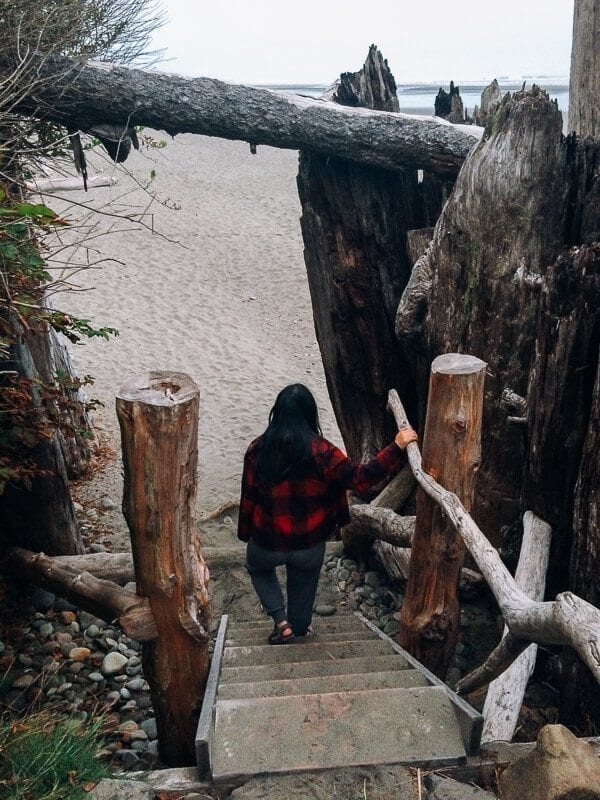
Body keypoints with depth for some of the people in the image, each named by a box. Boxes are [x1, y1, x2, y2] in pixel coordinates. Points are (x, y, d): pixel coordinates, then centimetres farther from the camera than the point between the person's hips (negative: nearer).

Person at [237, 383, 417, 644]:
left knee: (257, 568, 32)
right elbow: (359, 478, -19)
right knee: (302, 587, 25)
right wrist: (397, 447, -15)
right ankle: (298, 632, 45)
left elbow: (248, 496, -3)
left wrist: (245, 533, 12)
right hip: (309, 544, -1)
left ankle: (281, 621, 19)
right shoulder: (320, 451, -20)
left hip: (268, 542, 1)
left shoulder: (258, 450, -12)